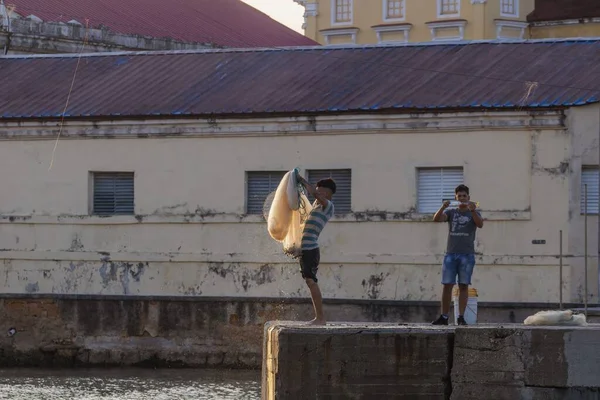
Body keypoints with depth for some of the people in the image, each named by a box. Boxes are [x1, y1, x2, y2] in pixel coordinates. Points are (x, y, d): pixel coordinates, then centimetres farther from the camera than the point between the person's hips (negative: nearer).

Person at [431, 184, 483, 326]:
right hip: (451, 254, 2)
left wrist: (472, 210, -28)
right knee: (447, 285, -2)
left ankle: (461, 317, -4)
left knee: (463, 286, -4)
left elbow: (480, 224, -12)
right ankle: (444, 317, 0)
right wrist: (443, 207, -23)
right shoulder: (451, 213, 12)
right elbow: (436, 219, -4)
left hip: (467, 255, -2)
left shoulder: (474, 213, 8)